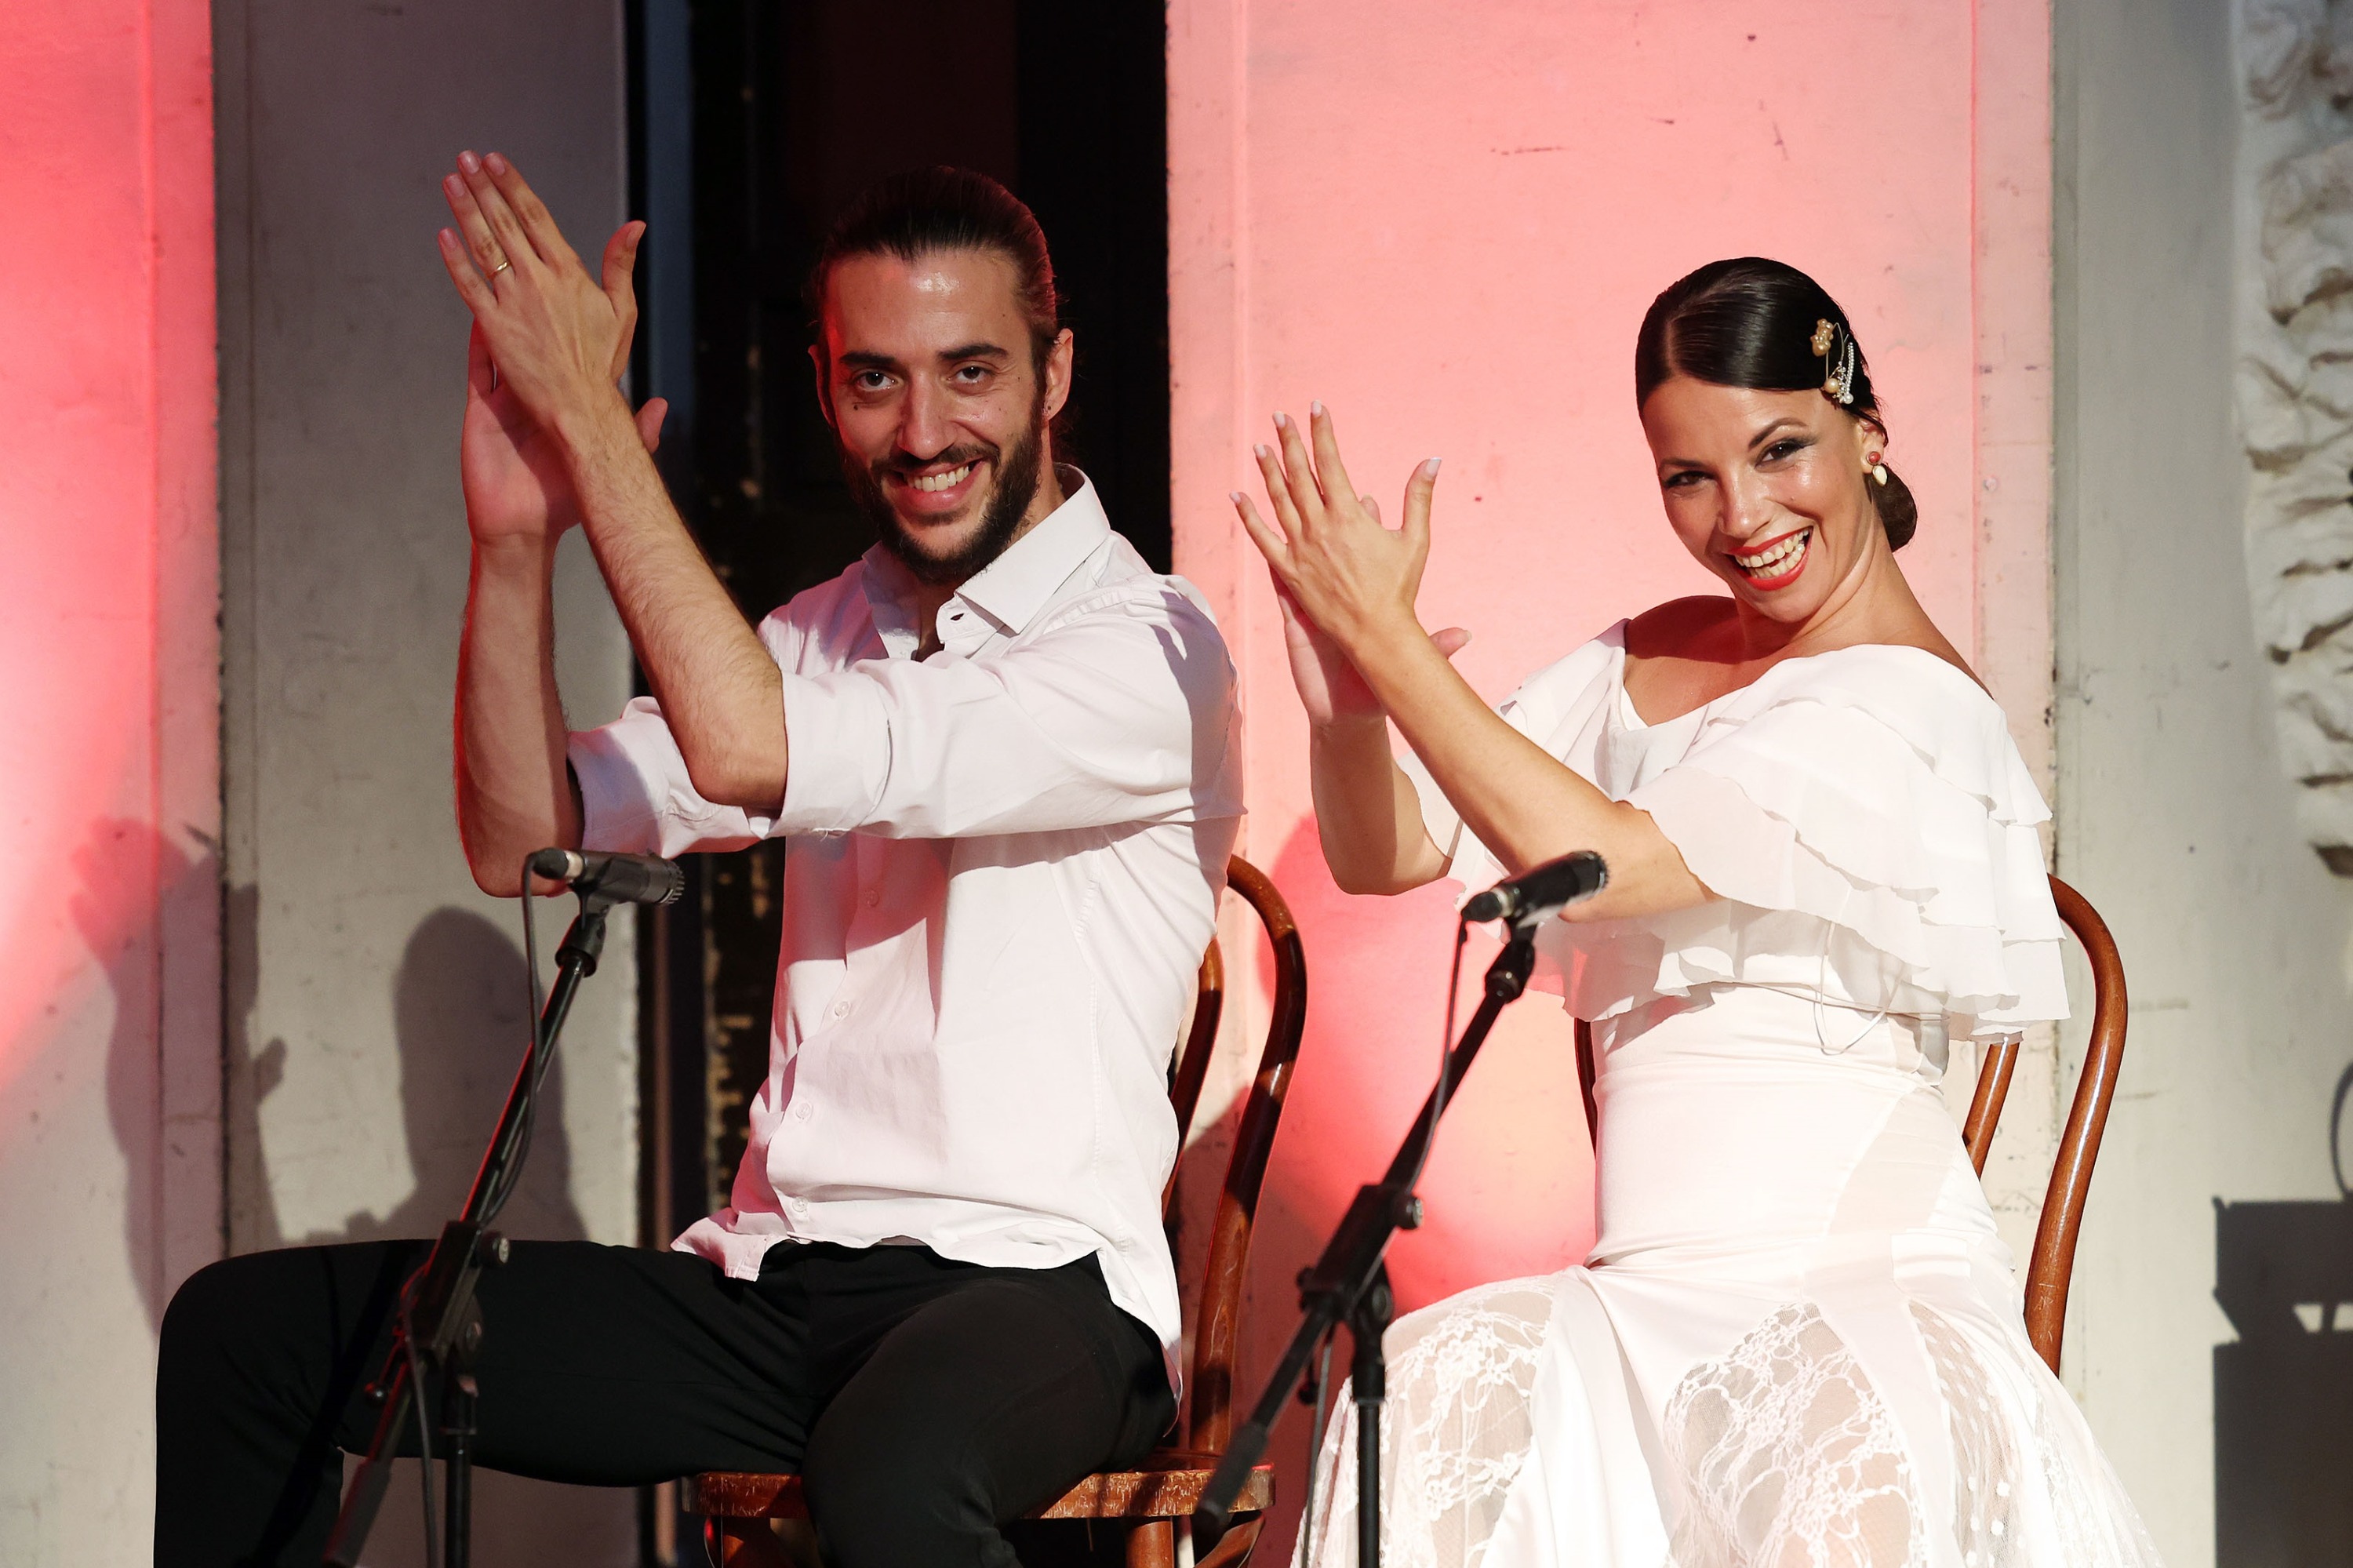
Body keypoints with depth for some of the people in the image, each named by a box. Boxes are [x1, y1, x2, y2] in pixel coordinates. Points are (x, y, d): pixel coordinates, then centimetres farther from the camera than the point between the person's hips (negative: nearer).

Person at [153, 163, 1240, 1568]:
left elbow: (753, 754, -20)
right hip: (775, 1290, 7)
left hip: (1032, 1293, -7)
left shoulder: (1148, 645, -8)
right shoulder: (825, 635, 18)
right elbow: (524, 843, 10)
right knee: (250, 1331, -2)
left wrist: (591, 413, -15)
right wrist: (517, 540, -3)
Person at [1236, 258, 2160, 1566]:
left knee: (1861, 1453, -40)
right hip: (1651, 1297, 6)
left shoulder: (1910, 708, -8)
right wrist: (1345, 702, -4)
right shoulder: (1644, 665, 17)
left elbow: (1593, 860, -18)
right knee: (1441, 1392, -28)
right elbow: (1385, 855, 17)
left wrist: (1387, 634, -13)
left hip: (1867, 1275, -5)